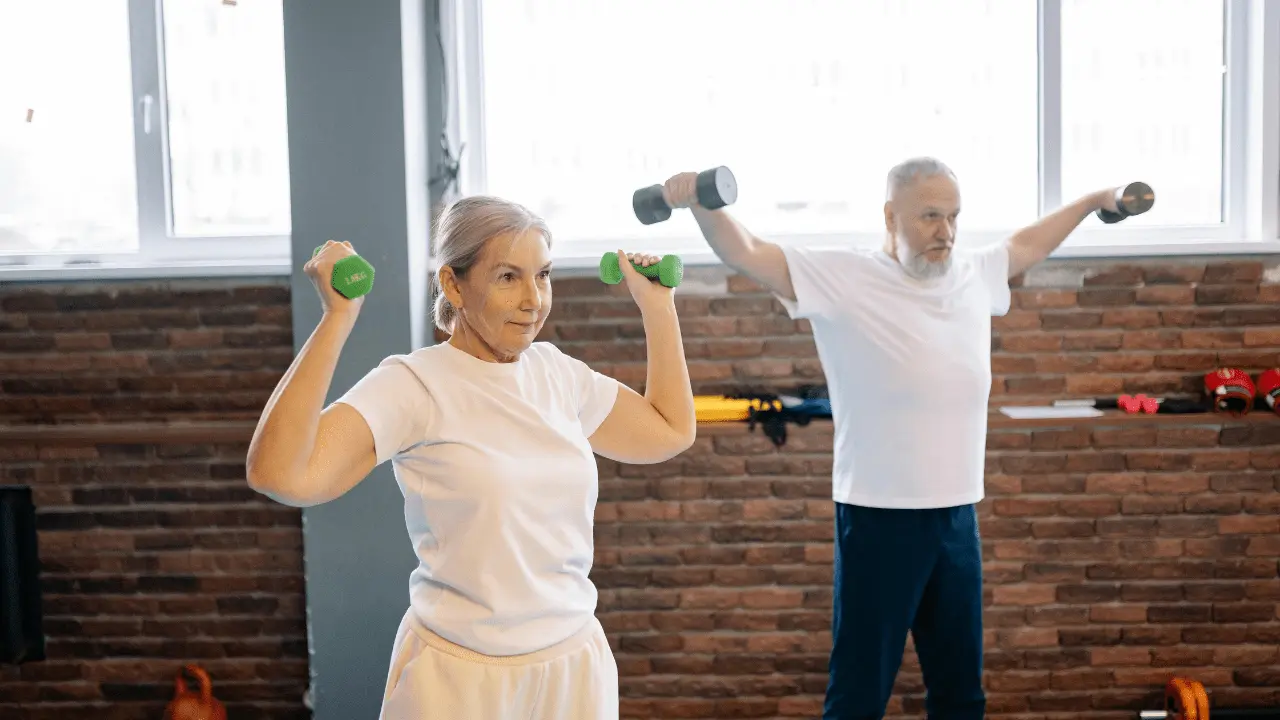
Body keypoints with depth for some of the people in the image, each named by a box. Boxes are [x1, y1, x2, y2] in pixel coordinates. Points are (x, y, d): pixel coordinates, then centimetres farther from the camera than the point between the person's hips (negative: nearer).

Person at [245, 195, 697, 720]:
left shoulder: (558, 373, 3)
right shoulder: (413, 385, -15)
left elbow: (672, 431, 15)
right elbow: (279, 474, -28)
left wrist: (657, 306, 14)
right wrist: (339, 317, -27)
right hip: (459, 677, -5)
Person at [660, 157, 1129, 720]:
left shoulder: (975, 273, 9)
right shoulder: (843, 277, -9)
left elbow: (1026, 244, 29)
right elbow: (747, 254, -16)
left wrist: (1093, 201, 40)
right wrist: (701, 202, -33)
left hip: (958, 515, 6)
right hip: (881, 517, -6)